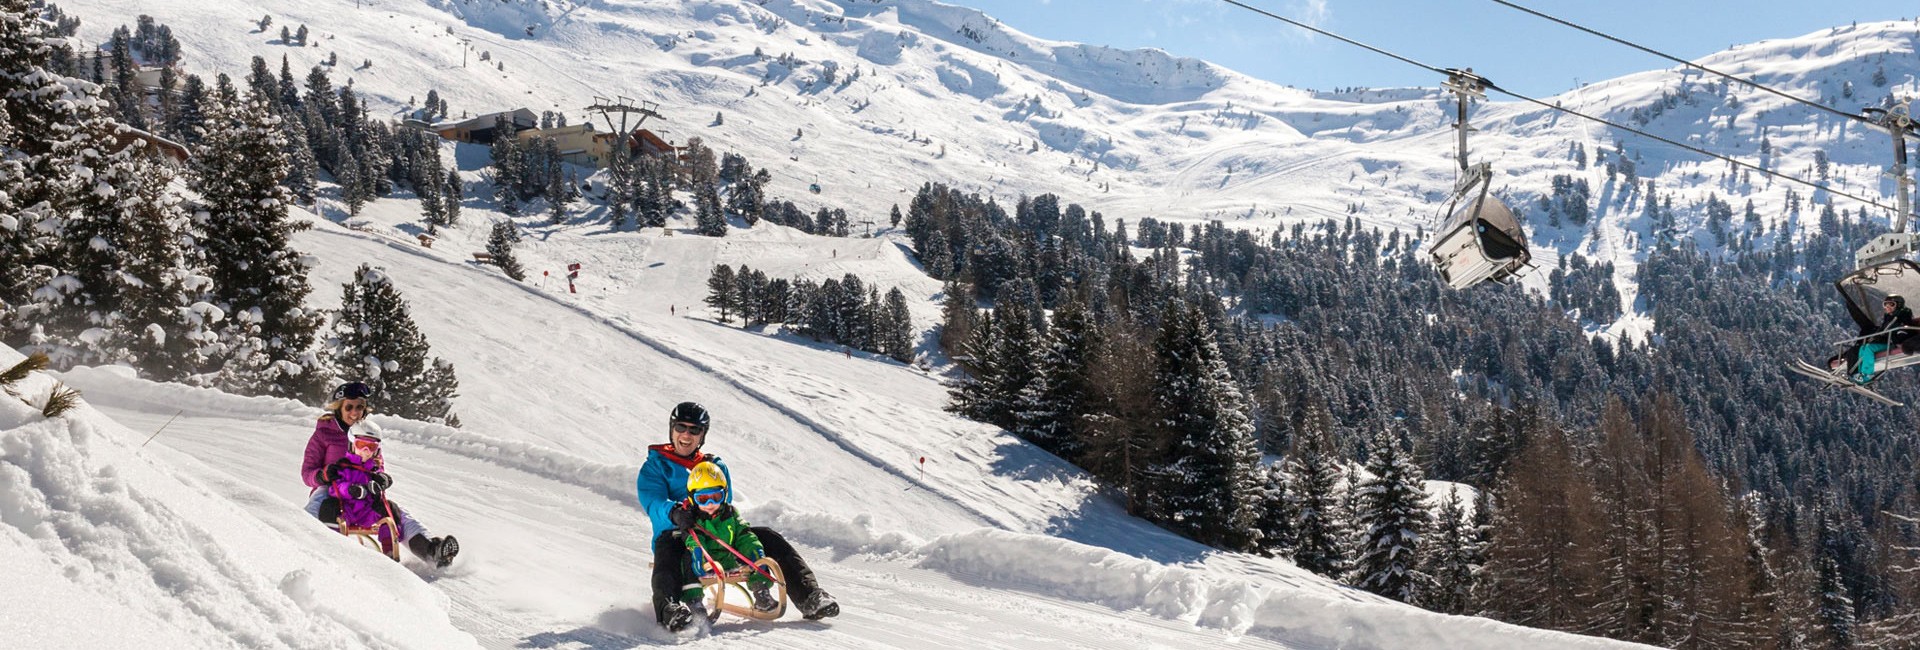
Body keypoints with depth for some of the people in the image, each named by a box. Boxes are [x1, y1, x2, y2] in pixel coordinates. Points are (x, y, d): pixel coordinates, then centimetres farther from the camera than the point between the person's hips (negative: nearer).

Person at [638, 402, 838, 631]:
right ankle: (669, 609, -65)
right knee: (666, 554, -40)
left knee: (769, 539, -16)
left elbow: (725, 504, 7)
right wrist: (674, 513, -33)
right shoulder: (655, 467, 12)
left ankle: (808, 597, -22)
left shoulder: (717, 467, 23)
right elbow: (654, 504, -7)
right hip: (675, 535, -3)